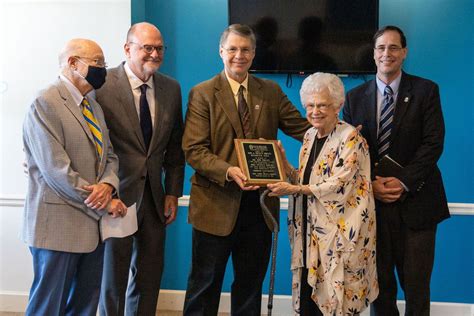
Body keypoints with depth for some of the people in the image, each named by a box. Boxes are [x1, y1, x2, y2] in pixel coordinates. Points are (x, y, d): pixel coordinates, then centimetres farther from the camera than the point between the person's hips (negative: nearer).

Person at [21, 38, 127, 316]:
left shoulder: (94, 106, 15)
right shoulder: (45, 105, -12)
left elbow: (109, 156, 14)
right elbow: (57, 171, -18)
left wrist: (108, 185, -9)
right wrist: (105, 204, -13)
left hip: (93, 224, 8)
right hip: (59, 226, -8)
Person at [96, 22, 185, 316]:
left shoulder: (172, 88, 5)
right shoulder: (103, 84, -12)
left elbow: (175, 146, 10)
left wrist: (173, 192, 7)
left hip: (154, 195, 5)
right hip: (118, 193, -4)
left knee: (149, 274, 13)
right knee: (114, 273, 9)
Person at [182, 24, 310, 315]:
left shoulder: (271, 92, 9)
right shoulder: (203, 94, -3)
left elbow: (303, 129, 6)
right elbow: (194, 149, -10)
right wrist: (228, 171, -25)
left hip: (260, 204, 4)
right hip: (217, 203, -3)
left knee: (251, 284, 17)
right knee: (205, 285, 8)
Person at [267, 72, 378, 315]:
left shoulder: (351, 138, -10)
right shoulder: (310, 136, 12)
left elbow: (338, 186, -17)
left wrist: (294, 190, -18)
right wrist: (283, 163, -1)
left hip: (340, 234, -6)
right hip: (311, 231, 6)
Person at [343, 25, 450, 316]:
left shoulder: (426, 90, 1)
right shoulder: (355, 97, 8)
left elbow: (433, 143, -7)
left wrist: (403, 182, -16)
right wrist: (370, 184, -9)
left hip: (415, 202, -2)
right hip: (371, 201, 2)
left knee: (416, 286, 4)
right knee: (380, 283, 9)